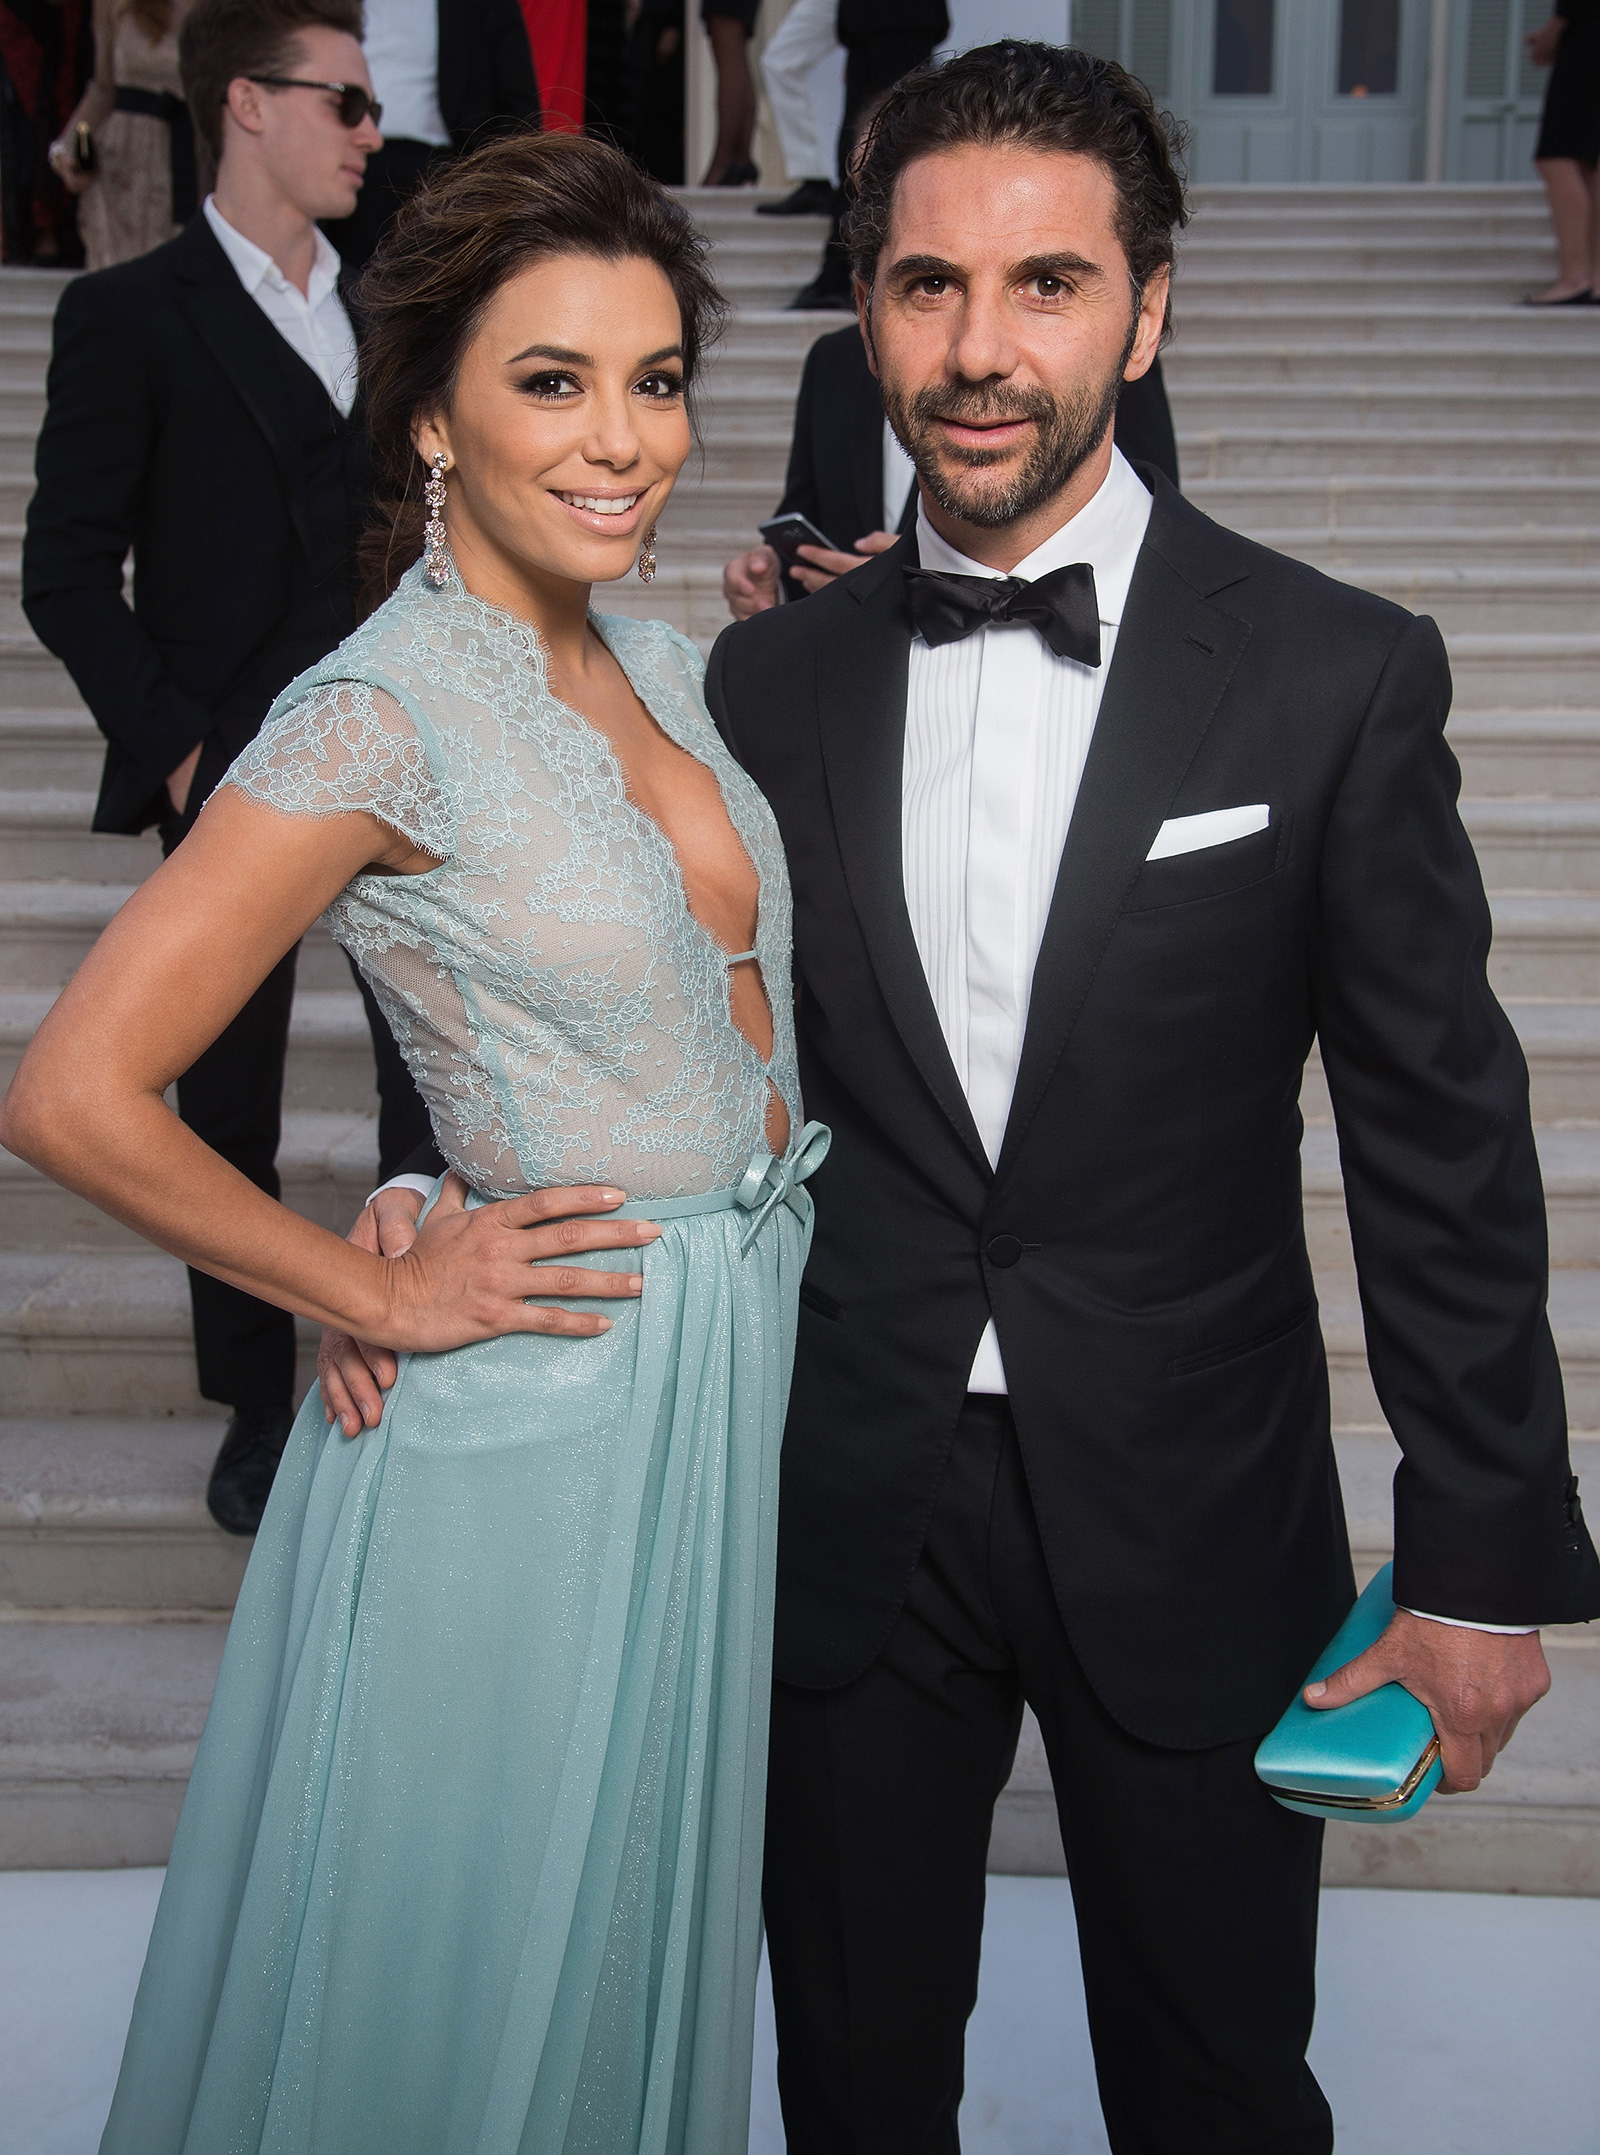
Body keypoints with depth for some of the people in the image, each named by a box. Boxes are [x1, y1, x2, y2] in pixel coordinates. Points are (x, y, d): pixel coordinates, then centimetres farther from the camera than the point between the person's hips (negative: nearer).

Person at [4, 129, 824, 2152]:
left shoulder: (658, 661, 4)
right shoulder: (381, 714, -20)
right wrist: (384, 1295, -15)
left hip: (737, 1372, 7)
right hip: (538, 1407, -7)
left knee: (645, 1911, 25)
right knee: (471, 1948, 14)